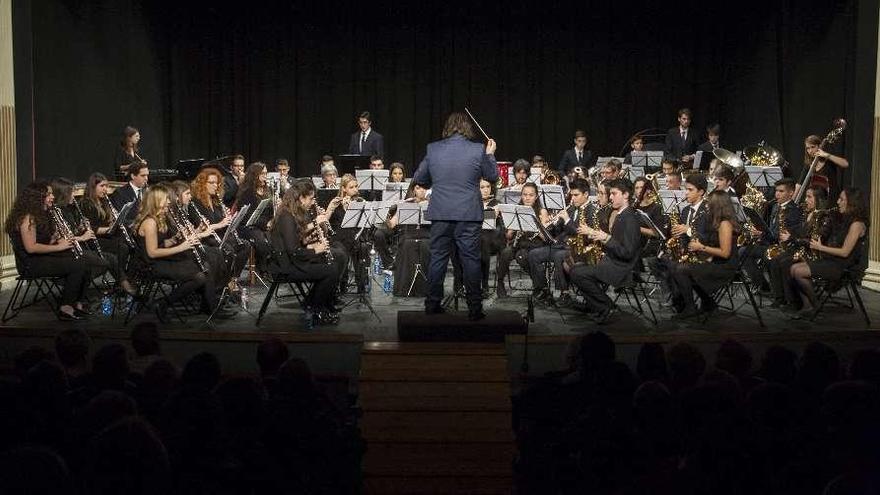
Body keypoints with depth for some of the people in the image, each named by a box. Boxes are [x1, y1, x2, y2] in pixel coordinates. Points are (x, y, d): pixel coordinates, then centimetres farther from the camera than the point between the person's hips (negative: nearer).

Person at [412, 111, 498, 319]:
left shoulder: (433, 149, 0)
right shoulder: (478, 150, -5)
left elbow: (418, 179, 8)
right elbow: (492, 176, 7)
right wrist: (490, 154, 20)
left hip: (440, 214, 2)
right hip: (468, 215, -2)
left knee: (438, 258, 10)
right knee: (470, 259, 3)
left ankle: (432, 304, 15)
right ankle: (474, 307, 5)